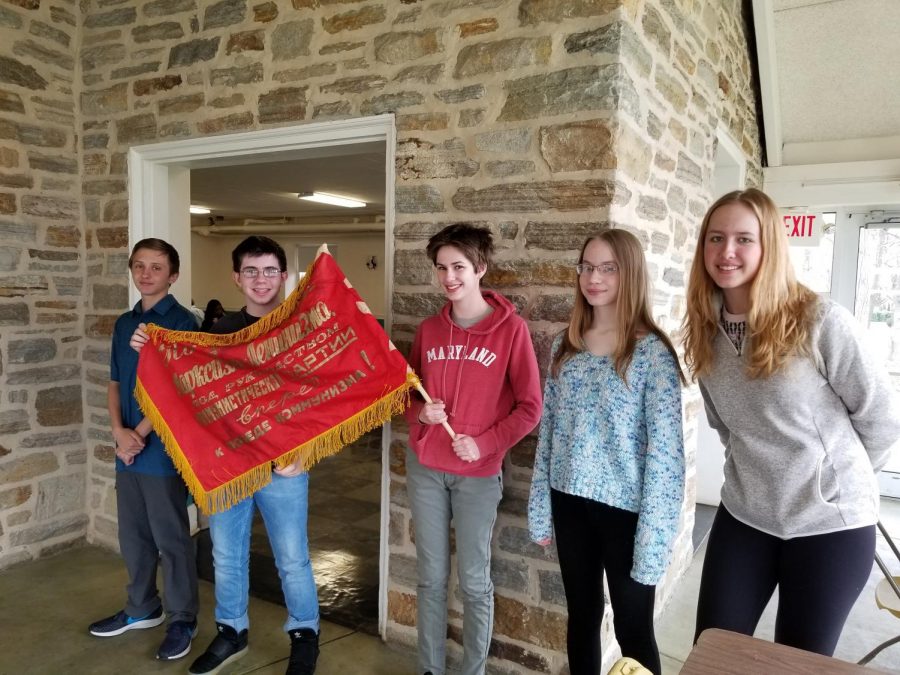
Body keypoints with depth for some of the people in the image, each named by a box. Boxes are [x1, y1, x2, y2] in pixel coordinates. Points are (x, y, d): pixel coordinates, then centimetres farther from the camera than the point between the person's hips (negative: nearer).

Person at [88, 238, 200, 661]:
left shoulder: (181, 322, -10)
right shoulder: (124, 323, 11)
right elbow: (114, 384, 11)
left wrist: (140, 433, -14)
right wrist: (119, 432, -4)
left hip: (163, 449, -7)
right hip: (127, 449, 7)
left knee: (171, 539, 4)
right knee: (133, 536, 18)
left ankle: (182, 620, 20)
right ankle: (142, 608, 36)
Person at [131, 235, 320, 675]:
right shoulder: (221, 329, 5)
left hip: (282, 466, -4)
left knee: (292, 560, 9)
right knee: (226, 556, 18)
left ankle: (304, 637, 31)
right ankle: (231, 632, 39)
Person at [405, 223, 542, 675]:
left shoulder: (511, 328, -10)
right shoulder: (429, 329, 4)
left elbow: (530, 407, -8)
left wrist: (484, 444, -16)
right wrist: (419, 413, -7)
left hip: (478, 474, -3)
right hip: (424, 468, 4)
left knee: (474, 581, 9)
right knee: (431, 577, 15)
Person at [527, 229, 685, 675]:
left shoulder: (652, 351, -13)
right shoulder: (565, 344, 3)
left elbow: (665, 450, -14)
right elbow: (548, 430, 6)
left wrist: (653, 535, -16)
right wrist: (539, 509, 6)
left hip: (625, 506, -4)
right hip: (571, 502, 5)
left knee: (633, 629, 13)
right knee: (581, 616, 20)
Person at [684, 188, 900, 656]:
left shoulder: (820, 321, -19)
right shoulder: (706, 330, -3)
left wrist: (835, 475, 4)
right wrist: (759, 470, 8)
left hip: (830, 523, -4)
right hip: (743, 515, 4)